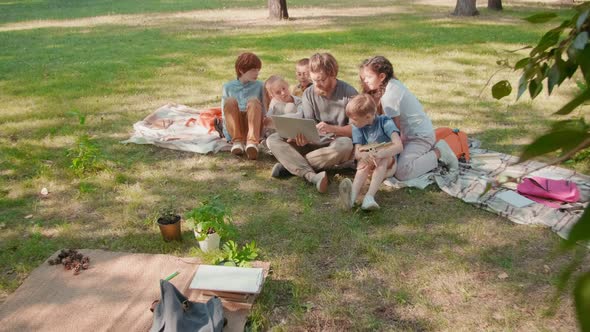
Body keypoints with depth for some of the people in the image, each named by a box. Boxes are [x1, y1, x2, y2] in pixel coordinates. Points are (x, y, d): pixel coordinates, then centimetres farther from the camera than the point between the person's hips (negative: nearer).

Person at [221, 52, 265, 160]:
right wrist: (229, 137, -5)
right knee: (230, 101, -25)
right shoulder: (228, 87, 10)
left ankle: (252, 142, -46)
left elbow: (264, 110, 11)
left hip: (253, 128, 0)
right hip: (233, 130, 0)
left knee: (253, 101, -27)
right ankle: (237, 141, -37)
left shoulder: (259, 86, 12)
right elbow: (224, 112, 8)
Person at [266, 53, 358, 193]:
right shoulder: (309, 93, 1)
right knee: (273, 140, -15)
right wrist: (303, 136, -28)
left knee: (345, 146, -41)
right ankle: (312, 176, -38)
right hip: (315, 144, 4)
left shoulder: (349, 93, -10)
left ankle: (290, 164, -24)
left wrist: (331, 128, -29)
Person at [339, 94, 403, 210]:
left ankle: (369, 196, -51)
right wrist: (363, 155, -38)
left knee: (383, 158, -35)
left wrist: (379, 154, -46)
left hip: (388, 164, -2)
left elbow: (399, 146, -27)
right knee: (364, 162, -32)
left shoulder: (385, 122, -13)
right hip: (370, 167, 2)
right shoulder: (357, 128, -2)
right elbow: (357, 152, -11)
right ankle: (353, 195, -58)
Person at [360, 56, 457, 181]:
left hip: (421, 136, -10)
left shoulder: (389, 95, -22)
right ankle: (427, 150, 15)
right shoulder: (392, 83, 5)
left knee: (401, 172, -23)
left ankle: (438, 152, -5)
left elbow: (395, 126, -16)